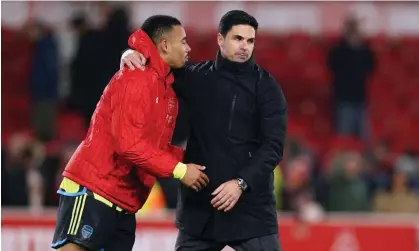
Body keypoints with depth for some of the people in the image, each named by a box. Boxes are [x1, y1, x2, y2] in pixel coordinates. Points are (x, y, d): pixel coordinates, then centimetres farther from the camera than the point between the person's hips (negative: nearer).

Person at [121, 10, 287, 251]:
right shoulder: (196, 77, 6)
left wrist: (241, 182, -21)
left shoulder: (266, 86, -1)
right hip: (199, 204, 3)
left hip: (251, 204, -3)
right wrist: (134, 54, -2)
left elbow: (273, 146, -8)